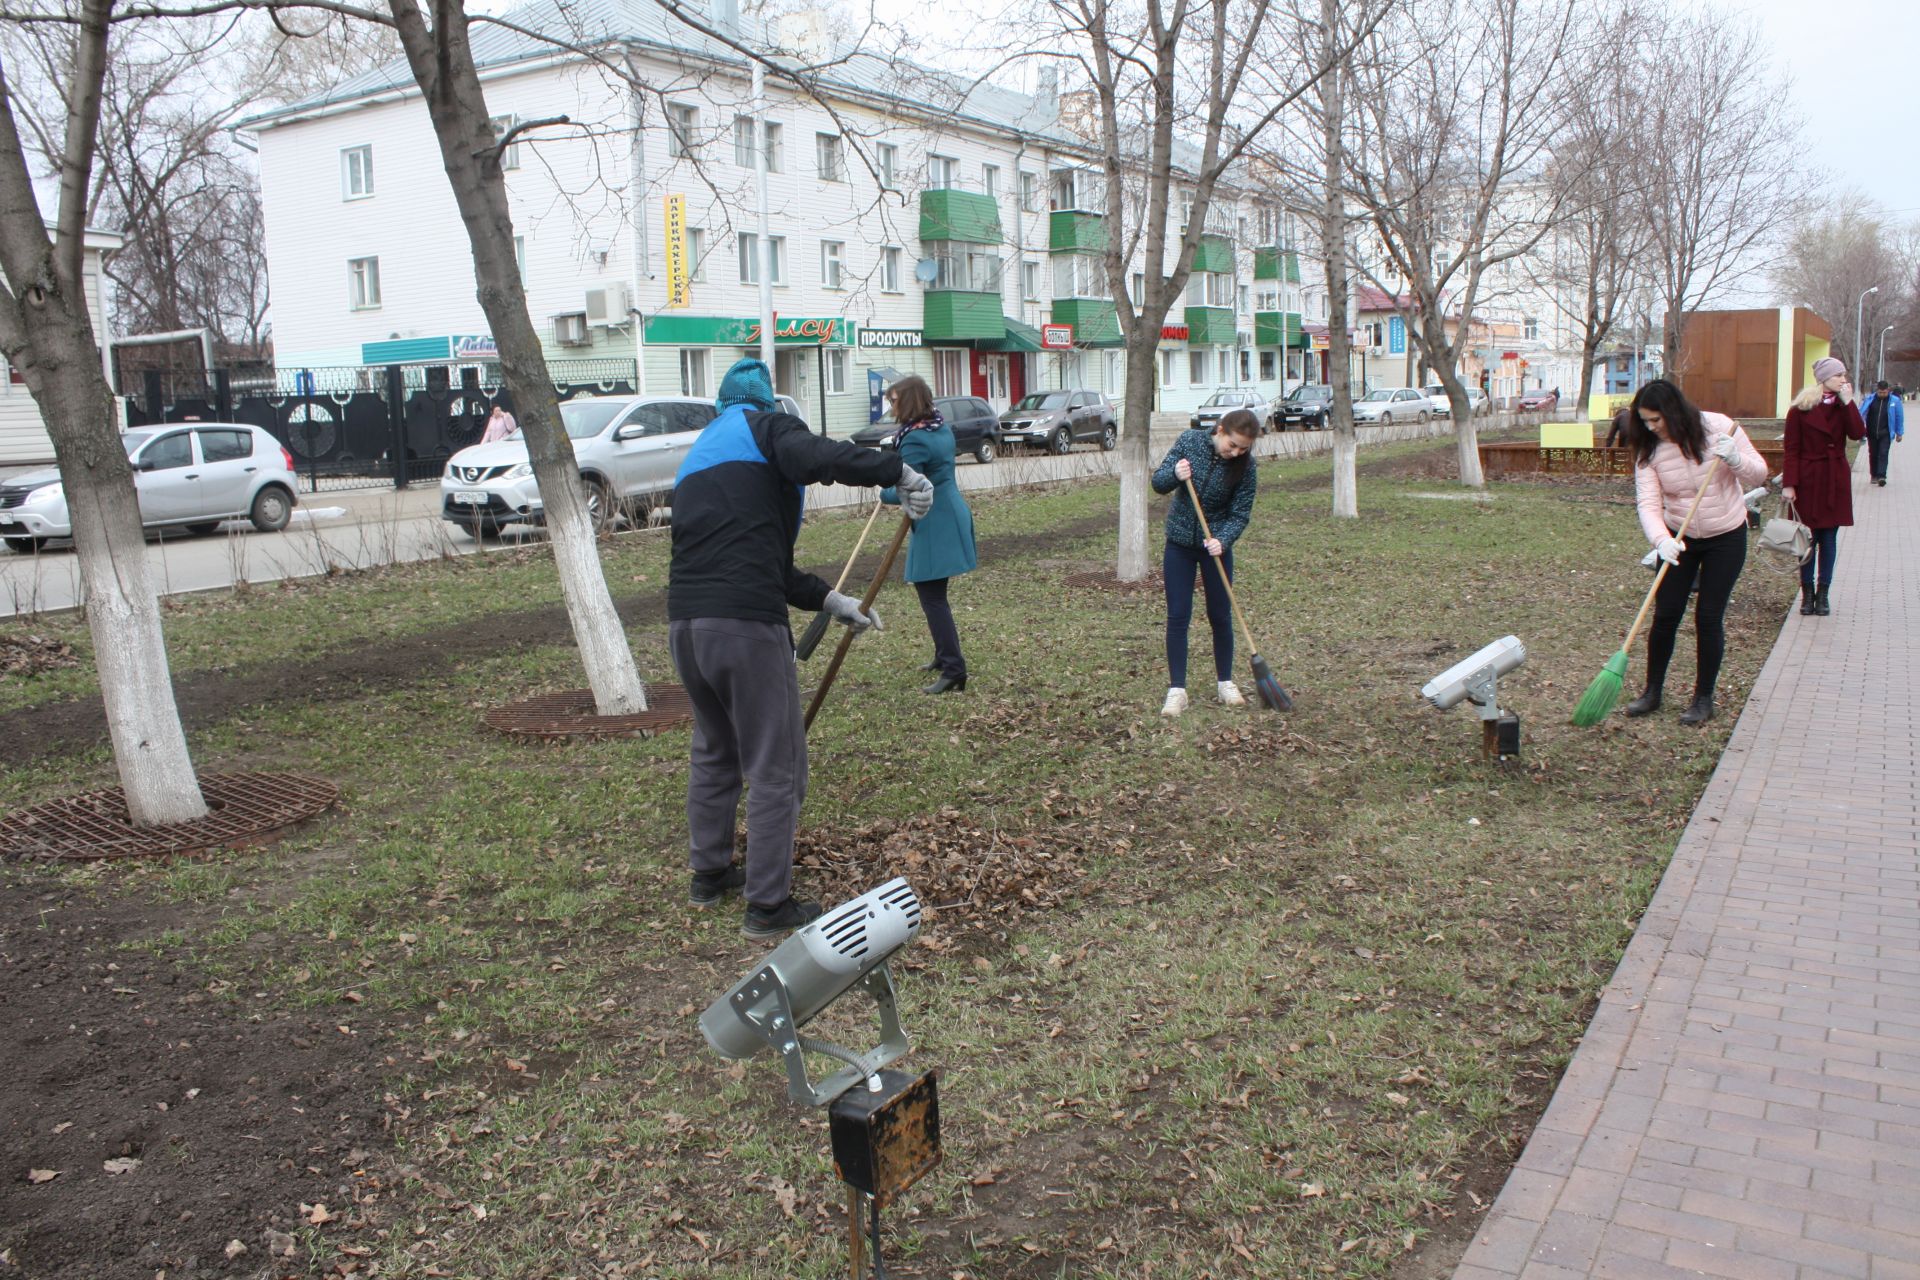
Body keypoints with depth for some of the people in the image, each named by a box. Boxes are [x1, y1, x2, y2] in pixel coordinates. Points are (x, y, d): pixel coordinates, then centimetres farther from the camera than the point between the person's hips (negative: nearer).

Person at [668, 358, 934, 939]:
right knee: (775, 770, 4)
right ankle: (768, 905, 11)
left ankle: (709, 872, 39)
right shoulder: (763, 426, 5)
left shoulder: (695, 460, 28)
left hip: (684, 623, 8)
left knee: (713, 752, 26)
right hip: (746, 627, -8)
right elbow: (815, 456, -21)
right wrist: (898, 471, -17)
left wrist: (830, 599, 25)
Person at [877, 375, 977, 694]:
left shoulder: (915, 440, -19)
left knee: (932, 597, -8)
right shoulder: (941, 427, 11)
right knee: (935, 594, 21)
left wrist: (884, 493, -3)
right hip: (951, 515, 10)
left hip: (934, 525, -10)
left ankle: (953, 670, -10)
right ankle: (944, 656, 32)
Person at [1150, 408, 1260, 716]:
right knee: (1178, 617, -2)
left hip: (1216, 544, 0)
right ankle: (1177, 690, 3)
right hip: (1179, 542, 0)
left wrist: (1222, 540, -28)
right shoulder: (1190, 441, -12)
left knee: (1220, 616, 8)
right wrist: (1174, 475, -28)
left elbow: (1240, 515, -11)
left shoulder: (1246, 467, -14)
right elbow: (1158, 482, -7)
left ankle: (1225, 682, 25)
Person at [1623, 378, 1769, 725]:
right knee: (1665, 615, 1)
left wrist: (1735, 459, -29)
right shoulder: (1649, 450, -10)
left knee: (1709, 617, -1)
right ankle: (1652, 692, 18)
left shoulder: (1718, 427, -14)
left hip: (1726, 538, -2)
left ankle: (1704, 699, 13)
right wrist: (1661, 540, -36)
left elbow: (1759, 472, -7)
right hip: (1677, 538, 2)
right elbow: (1648, 502, -18)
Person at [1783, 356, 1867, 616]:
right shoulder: (1800, 408, -5)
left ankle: (1822, 594, 10)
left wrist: (1848, 402, -12)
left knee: (1829, 538, 5)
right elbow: (1792, 449, -7)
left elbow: (1858, 433, -10)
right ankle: (1807, 593, 9)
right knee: (1808, 538, 1)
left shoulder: (1843, 406, 7)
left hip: (1836, 481, 4)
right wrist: (1789, 484, -13)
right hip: (1808, 480, -3)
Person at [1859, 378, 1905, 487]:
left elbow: (1899, 417, 3)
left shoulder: (1895, 401, -4)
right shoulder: (1870, 399, -2)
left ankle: (1881, 476, -14)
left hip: (1885, 434, -2)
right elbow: (1861, 413, 0)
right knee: (1873, 454, 11)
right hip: (1872, 433, 2)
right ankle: (1874, 475, 24)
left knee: (1883, 454, -10)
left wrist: (1899, 433, 5)